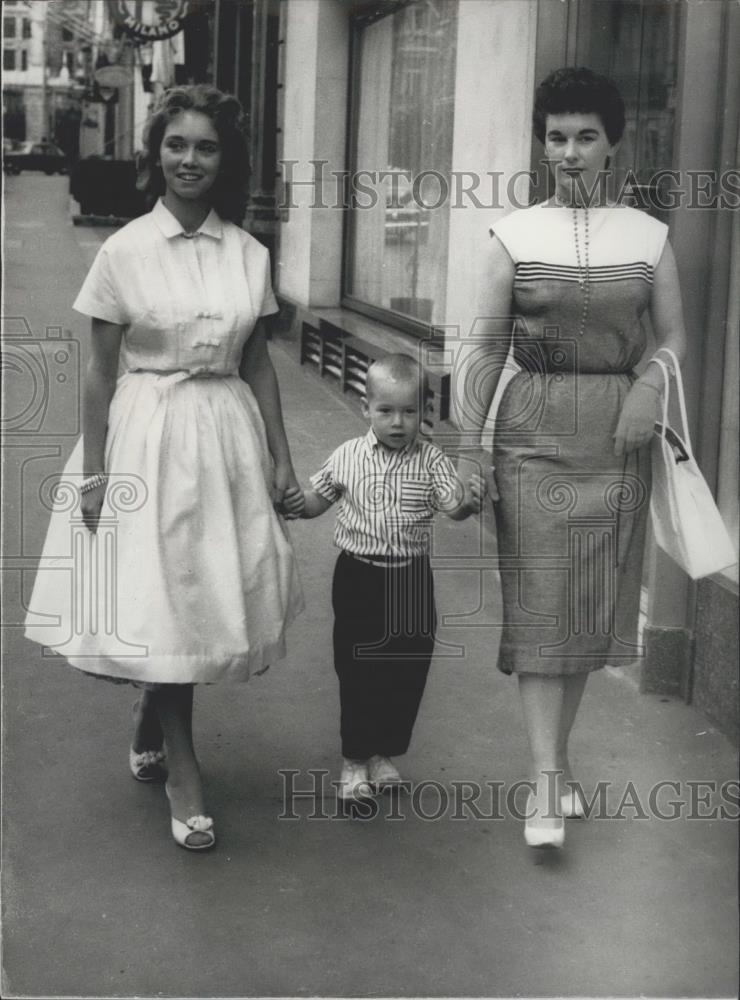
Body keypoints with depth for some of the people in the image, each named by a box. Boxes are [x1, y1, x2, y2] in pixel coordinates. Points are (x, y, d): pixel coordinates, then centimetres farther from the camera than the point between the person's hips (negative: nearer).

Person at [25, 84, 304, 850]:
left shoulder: (249, 254, 4)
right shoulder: (125, 250, -5)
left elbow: (257, 364, 10)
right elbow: (100, 369, -3)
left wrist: (281, 455, 7)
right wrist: (93, 470, -6)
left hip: (228, 433, 4)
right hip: (147, 435, -3)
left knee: (208, 597, 10)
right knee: (161, 600, -1)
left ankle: (151, 717, 38)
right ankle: (182, 772, 14)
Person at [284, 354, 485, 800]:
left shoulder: (431, 461, -5)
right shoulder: (348, 456, -2)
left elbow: (452, 506, -14)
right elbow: (319, 498, 9)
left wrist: (469, 500, -36)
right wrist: (299, 503, -12)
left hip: (411, 580, 1)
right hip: (358, 576, 0)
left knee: (406, 670, 10)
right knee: (356, 669, 6)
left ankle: (384, 753, 29)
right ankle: (354, 760, 20)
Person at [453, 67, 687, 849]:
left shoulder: (648, 235, 6)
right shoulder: (514, 235, 2)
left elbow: (673, 336, 8)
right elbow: (490, 349, 4)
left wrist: (651, 384, -13)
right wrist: (470, 445, 0)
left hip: (616, 432, 2)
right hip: (534, 428, -2)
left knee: (596, 600, 8)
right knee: (541, 601, -6)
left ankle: (557, 756, 24)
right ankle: (545, 781, -4)